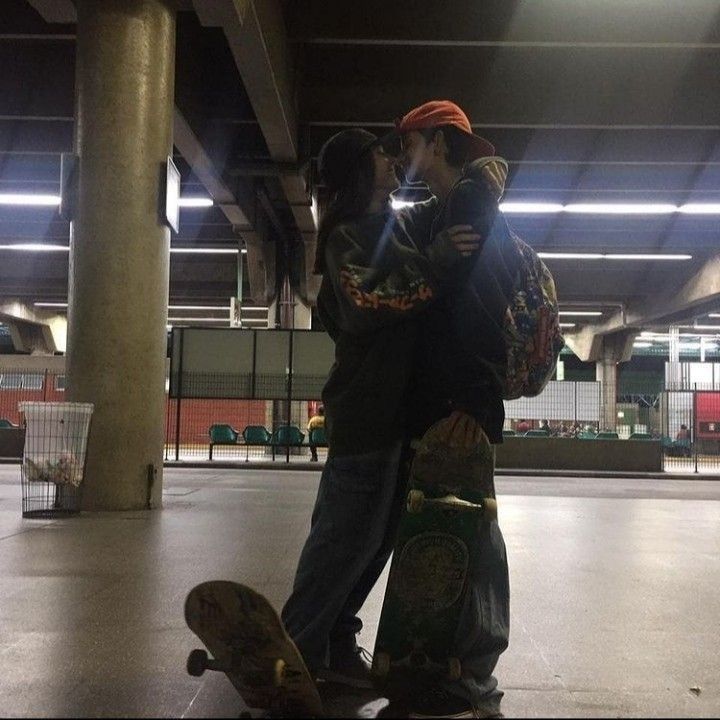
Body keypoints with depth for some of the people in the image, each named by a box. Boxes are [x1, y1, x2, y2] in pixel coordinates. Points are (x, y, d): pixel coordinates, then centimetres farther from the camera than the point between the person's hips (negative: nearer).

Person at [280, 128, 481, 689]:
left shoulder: (393, 229, 21)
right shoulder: (347, 235, -6)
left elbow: (417, 302, 29)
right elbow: (365, 304, -24)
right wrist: (434, 264, -26)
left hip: (398, 406, 9)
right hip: (366, 409, -9)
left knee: (376, 535, 12)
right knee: (347, 536, -7)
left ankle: (335, 642, 22)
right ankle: (295, 649, 4)